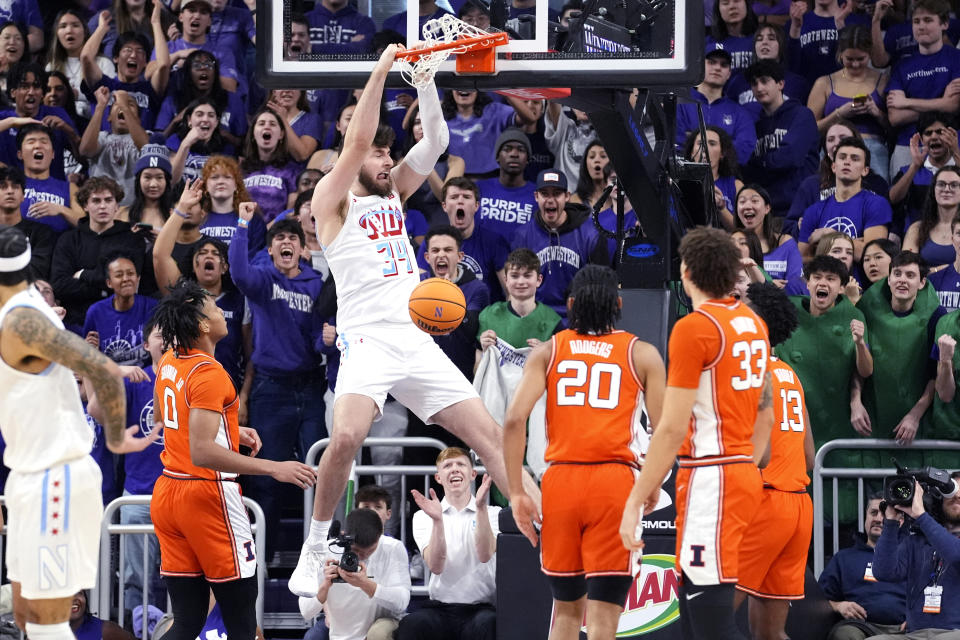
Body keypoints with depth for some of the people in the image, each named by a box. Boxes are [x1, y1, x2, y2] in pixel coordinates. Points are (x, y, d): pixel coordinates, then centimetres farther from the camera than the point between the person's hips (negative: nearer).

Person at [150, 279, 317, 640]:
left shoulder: (169, 363, 9)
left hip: (168, 492, 8)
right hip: (207, 495, -8)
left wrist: (231, 431, 24)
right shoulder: (209, 373, -18)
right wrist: (273, 468, -27)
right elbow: (202, 452, -27)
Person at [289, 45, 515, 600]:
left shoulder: (394, 193, 19)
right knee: (347, 436, -28)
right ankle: (314, 552, -14)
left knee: (489, 433, 0)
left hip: (418, 341, 6)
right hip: (368, 338, -6)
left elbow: (436, 143, 9)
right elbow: (356, 141, -12)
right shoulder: (333, 201, 3)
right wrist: (382, 70, -13)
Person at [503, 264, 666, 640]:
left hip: (560, 481, 2)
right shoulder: (642, 354, 7)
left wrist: (516, 494, 1)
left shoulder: (548, 351, 10)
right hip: (615, 482, -2)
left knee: (566, 607, 19)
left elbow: (514, 420, -2)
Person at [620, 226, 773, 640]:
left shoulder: (693, 329, -13)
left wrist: (638, 500, -13)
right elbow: (765, 415, 19)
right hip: (744, 476, 9)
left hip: (710, 479, -9)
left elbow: (672, 429, -16)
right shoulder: (754, 325, 12)